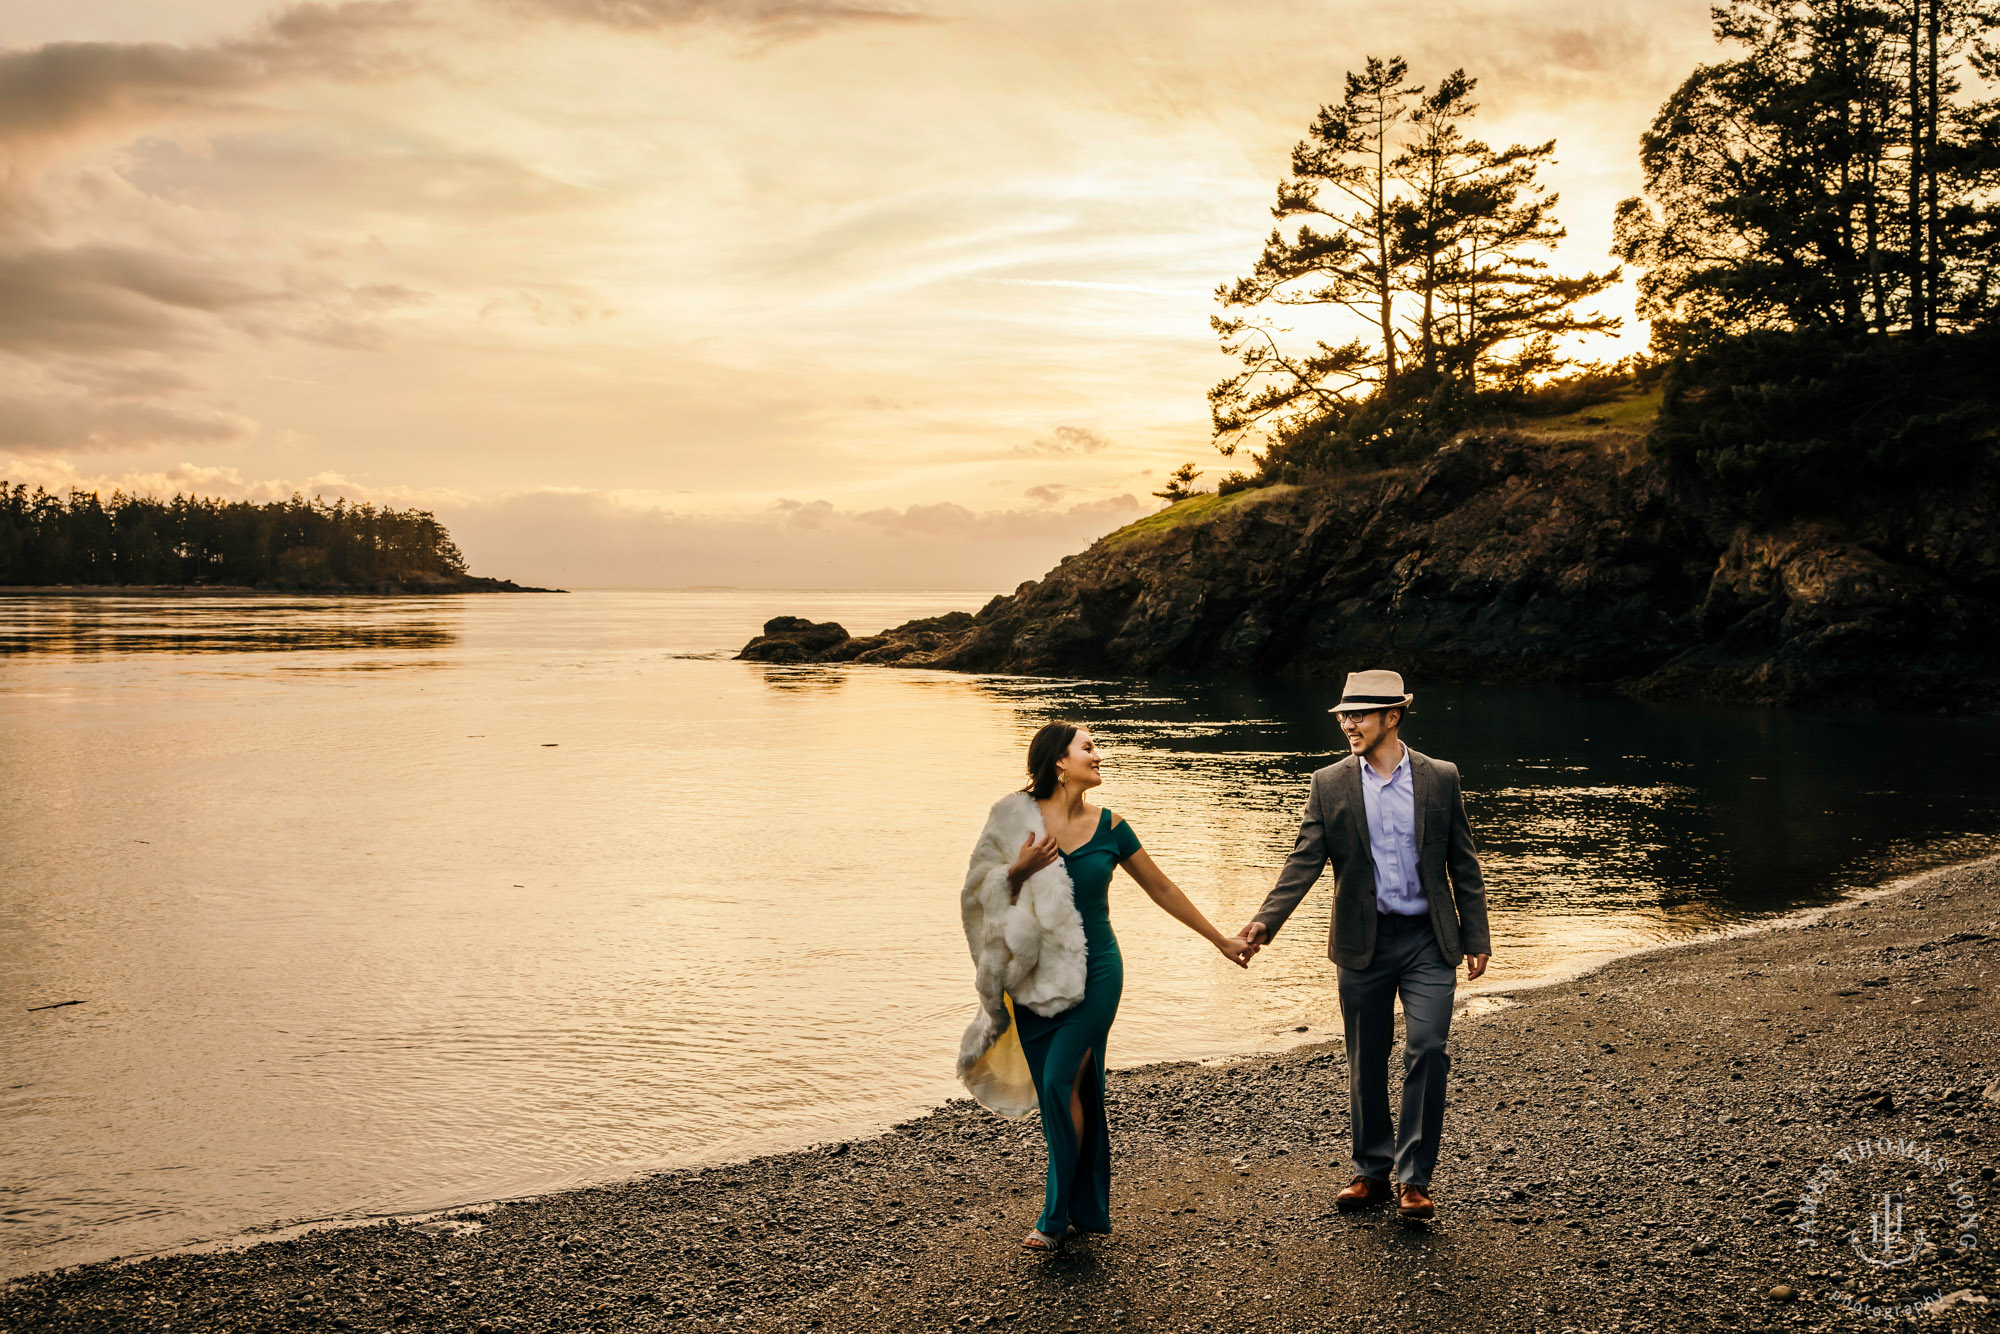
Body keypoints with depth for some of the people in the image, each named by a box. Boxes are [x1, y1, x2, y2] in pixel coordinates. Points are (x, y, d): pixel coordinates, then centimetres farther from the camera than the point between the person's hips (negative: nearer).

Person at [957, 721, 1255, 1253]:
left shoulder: (1108, 827, 1)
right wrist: (1018, 872, -16)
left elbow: (1161, 888, 10)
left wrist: (1220, 939, 14)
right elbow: (985, 894, 4)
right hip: (1035, 974, 1)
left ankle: (1058, 1215, -2)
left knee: (1063, 1082, -13)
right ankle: (1086, 1209, 20)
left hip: (1094, 970, -1)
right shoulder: (1017, 819, -1)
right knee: (1061, 1092, 6)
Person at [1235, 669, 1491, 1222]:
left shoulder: (1440, 778, 1)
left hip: (1428, 940, -1)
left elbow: (1463, 865, 6)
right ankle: (1372, 1171, 24)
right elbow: (1305, 860, -3)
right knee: (1366, 1062, 9)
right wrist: (1265, 919, -16)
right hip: (1364, 943, 1)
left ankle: (1414, 1179, 3)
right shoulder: (1330, 784, 1)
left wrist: (1475, 937, 4)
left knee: (1427, 1051, -9)